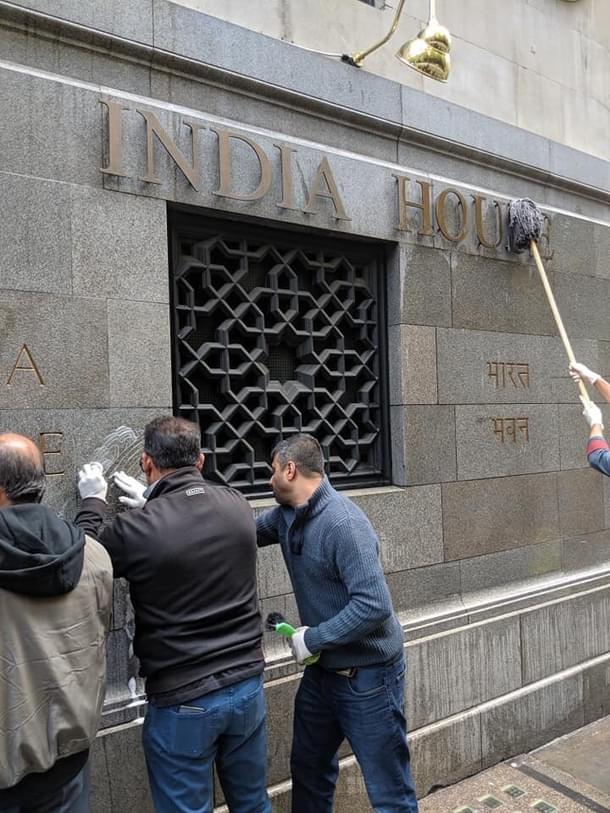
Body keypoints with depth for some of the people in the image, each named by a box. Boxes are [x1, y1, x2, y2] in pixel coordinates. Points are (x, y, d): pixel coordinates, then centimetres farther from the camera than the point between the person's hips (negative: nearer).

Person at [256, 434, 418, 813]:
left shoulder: (344, 524, -27)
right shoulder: (286, 516, -1)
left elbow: (375, 605, -31)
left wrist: (314, 638, -21)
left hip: (367, 675, -8)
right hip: (322, 669, 8)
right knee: (308, 768, 24)